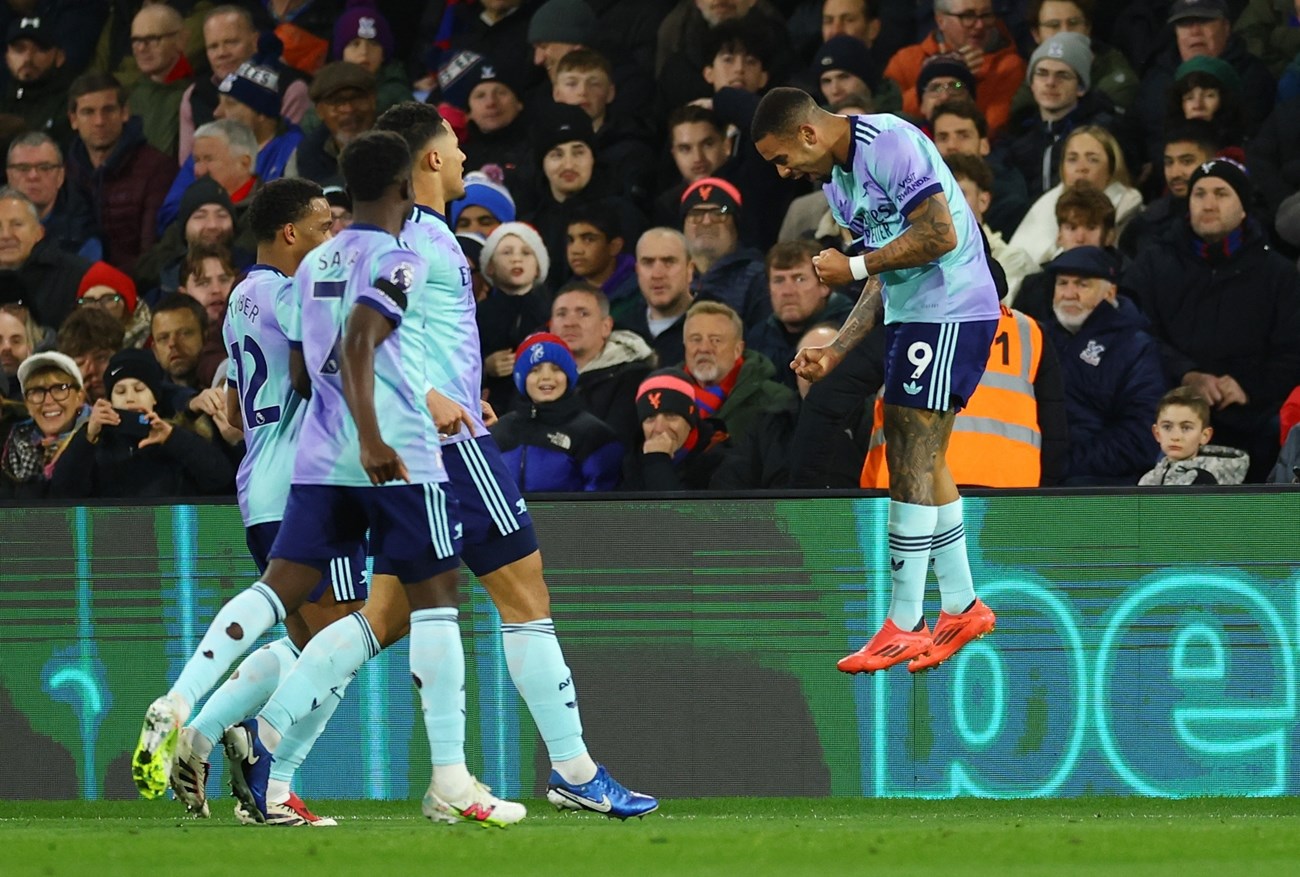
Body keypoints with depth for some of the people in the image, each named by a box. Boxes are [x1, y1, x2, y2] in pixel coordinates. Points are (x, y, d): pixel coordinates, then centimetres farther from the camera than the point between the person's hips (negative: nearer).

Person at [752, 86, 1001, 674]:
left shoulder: (889, 145, -16)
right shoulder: (836, 183, 15)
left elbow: (941, 235, -22)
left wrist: (854, 266, -14)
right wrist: (834, 352, 11)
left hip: (951, 312, -10)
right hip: (910, 317, 10)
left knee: (912, 465, -10)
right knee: (920, 465, 11)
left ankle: (904, 625, -8)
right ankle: (962, 607, 21)